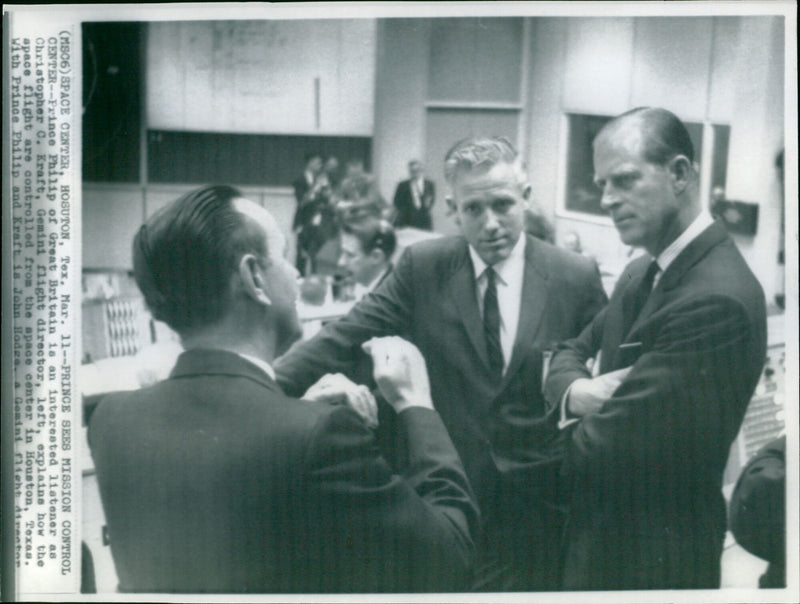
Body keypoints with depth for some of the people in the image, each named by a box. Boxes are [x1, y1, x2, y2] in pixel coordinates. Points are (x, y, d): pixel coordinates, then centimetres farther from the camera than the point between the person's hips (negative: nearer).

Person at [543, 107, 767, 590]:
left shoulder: (716, 300, -27)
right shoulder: (643, 274, 4)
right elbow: (572, 351, 9)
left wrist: (581, 420, -4)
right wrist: (575, 392, -14)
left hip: (651, 561, -8)